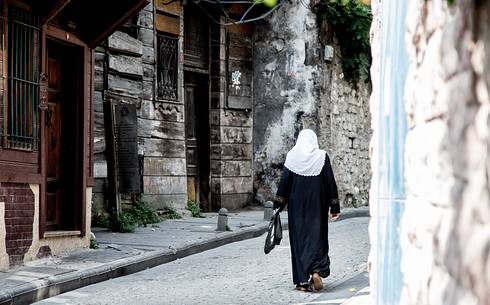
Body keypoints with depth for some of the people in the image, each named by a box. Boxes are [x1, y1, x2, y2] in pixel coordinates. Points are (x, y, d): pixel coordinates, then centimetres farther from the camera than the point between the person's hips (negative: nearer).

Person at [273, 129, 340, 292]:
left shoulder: (292, 156, -3)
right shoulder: (322, 156, -3)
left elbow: (284, 182, -3)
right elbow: (330, 182, -4)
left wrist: (278, 205, 2)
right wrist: (335, 207, 0)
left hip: (297, 205, 0)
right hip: (317, 205, 0)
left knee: (299, 238, 6)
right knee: (317, 236, 7)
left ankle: (302, 281, 4)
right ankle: (317, 270, -16)